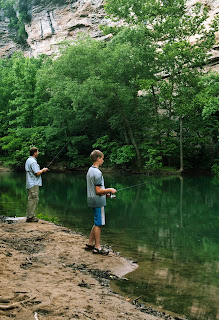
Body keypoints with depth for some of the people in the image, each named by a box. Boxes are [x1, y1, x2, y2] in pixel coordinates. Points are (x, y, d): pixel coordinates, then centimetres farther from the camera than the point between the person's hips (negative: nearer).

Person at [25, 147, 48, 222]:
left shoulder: (28, 160, 16)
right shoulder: (33, 161, -17)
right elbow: (37, 173, -21)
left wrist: (41, 170, 18)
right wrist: (43, 170, -4)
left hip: (30, 184, 10)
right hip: (34, 184, -10)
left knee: (31, 200, 12)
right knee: (33, 200, -7)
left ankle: (30, 216, 17)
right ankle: (30, 217, -5)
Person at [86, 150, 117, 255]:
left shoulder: (90, 170, 12)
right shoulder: (97, 173, -19)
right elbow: (98, 191, -21)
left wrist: (105, 192, 17)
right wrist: (109, 190, -9)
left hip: (92, 200, 10)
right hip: (98, 201, -10)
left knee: (97, 223, 18)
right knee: (98, 224, -1)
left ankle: (90, 243, 24)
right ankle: (97, 247, 8)